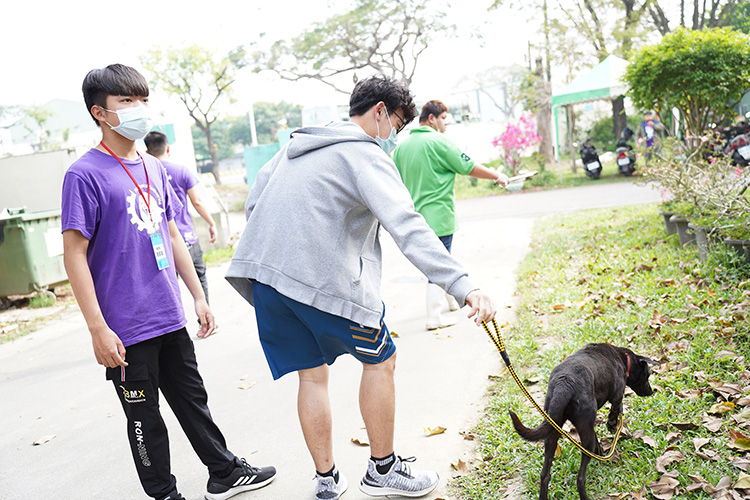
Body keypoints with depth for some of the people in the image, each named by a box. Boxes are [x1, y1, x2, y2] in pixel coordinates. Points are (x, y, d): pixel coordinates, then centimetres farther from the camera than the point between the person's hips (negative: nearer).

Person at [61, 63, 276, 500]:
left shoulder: (154, 168, 9)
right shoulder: (85, 174, -12)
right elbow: (75, 255, -14)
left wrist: (199, 297, 14)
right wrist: (98, 328, -17)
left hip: (170, 317, 7)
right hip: (127, 327, -6)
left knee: (193, 399, 19)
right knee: (144, 418, 9)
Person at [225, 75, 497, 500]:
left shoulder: (296, 145, 18)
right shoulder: (366, 156, -8)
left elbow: (254, 203, 21)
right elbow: (407, 227, -23)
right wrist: (464, 286, -31)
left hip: (263, 274, 8)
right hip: (327, 282, -7)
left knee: (312, 373, 17)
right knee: (380, 360, 12)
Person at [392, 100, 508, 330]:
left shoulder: (402, 146, 8)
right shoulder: (439, 142, -13)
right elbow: (469, 167, -7)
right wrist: (498, 176, 7)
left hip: (417, 216, 8)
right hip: (438, 216, -8)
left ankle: (448, 299, 37)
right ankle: (434, 316, -1)